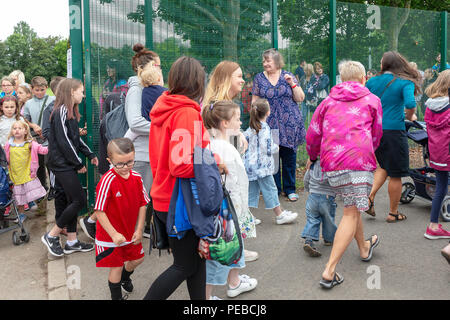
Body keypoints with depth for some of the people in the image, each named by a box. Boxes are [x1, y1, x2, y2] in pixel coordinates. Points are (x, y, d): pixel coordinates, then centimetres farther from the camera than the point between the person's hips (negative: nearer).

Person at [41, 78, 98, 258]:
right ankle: (51, 236, 3)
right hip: (61, 164, -10)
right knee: (79, 200, -9)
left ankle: (72, 242, 18)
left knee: (72, 201, 10)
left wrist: (90, 155, 12)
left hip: (68, 165, 10)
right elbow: (64, 141, -19)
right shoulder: (61, 112, -15)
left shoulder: (70, 112, 15)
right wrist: (79, 163, -12)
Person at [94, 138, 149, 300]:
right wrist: (114, 234, -24)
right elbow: (99, 212, -23)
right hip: (110, 235, -6)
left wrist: (139, 229, -2)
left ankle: (125, 277, 55)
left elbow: (142, 204, 1)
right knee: (116, 267, 6)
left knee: (138, 259, 23)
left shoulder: (136, 177, -8)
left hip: (131, 232, 6)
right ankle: (116, 296, 31)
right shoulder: (107, 181, -25)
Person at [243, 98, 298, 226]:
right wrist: (276, 147, -1)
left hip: (250, 164, 7)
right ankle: (280, 215, 14)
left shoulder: (250, 128, 7)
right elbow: (267, 149, -19)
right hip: (262, 165, -7)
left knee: (251, 190, 11)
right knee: (270, 189, 3)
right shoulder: (265, 129, -15)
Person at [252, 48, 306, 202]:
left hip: (289, 124, 0)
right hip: (269, 125, 0)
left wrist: (292, 83, -11)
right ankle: (275, 189, 19)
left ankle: (290, 189, 19)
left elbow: (300, 98, 3)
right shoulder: (259, 78, 6)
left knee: (289, 157, 6)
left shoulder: (288, 76, 4)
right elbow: (254, 102, 7)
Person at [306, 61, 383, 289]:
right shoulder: (372, 100, 14)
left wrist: (312, 157, 34)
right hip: (358, 159, -4)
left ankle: (364, 247, 43)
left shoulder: (328, 101, 19)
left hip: (330, 162, 4)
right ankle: (329, 271, -10)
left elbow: (312, 134, 17)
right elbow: (376, 135, 22)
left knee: (352, 207, 22)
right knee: (351, 213, -3)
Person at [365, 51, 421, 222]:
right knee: (395, 175, 8)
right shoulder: (405, 83, -6)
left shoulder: (372, 81, 4)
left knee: (384, 166, 24)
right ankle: (393, 213, 18)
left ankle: (370, 197, 7)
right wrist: (410, 117, -1)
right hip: (393, 130, -5)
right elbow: (410, 104, -21)